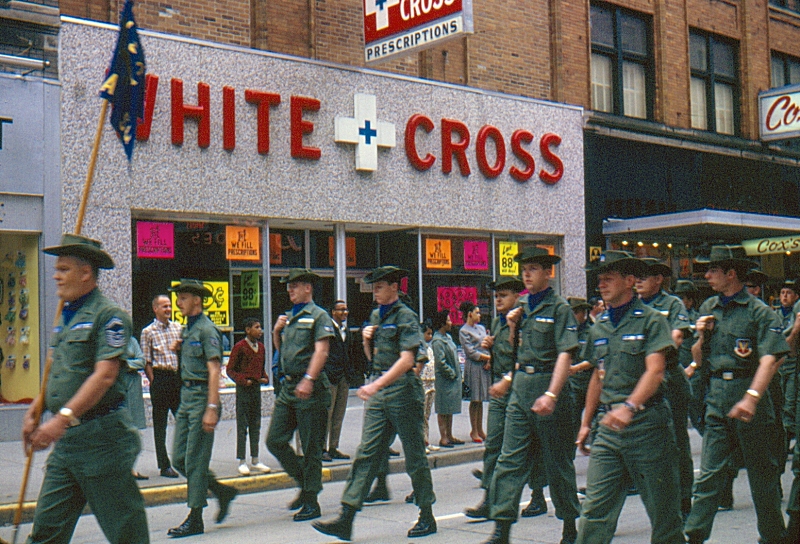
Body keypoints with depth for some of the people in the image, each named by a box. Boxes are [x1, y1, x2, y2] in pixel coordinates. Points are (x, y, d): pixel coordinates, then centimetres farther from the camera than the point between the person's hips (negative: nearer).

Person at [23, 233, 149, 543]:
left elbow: (105, 375, -22)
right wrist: (34, 411, 11)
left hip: (100, 436, -8)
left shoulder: (108, 316, -11)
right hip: (66, 438, 8)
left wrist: (63, 418, -29)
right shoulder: (67, 318, 17)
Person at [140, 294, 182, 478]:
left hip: (178, 377, 4)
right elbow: (146, 361, -3)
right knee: (160, 424, 3)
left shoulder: (178, 327, 12)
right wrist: (154, 382, -8)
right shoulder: (148, 331, -1)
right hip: (160, 378, -4)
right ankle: (164, 465, 9)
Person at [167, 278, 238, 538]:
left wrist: (212, 408, -23)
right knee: (179, 458, 9)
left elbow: (214, 370, -18)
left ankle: (195, 518, 4)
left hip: (202, 396, -9)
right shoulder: (186, 329, 16)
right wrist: (180, 348, 9)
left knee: (195, 460, -4)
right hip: (186, 395, 9)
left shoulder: (207, 330, -12)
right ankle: (222, 491, 23)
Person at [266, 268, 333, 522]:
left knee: (311, 447, -1)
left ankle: (311, 503, 7)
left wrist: (308, 380, -27)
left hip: (310, 389, -8)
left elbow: (321, 350, -16)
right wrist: (277, 331, 9)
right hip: (288, 387, 8)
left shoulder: (318, 316, -5)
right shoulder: (289, 317, 18)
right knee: (275, 440, 4)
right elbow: (280, 348, 28)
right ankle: (305, 483, 20)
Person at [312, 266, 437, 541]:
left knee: (414, 456, 4)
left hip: (403, 389, -7)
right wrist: (367, 340, 3)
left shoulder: (405, 317, -8)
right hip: (378, 394, 7)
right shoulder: (375, 316, 16)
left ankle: (427, 517, 17)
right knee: (366, 453, 0)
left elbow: (406, 360, -19)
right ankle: (346, 519, -4)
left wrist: (377, 385, -26)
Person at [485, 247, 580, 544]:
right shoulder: (521, 305, 12)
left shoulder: (559, 308, -8)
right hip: (520, 385, 6)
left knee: (557, 462, 6)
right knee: (509, 459, 0)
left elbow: (565, 354, -17)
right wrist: (512, 327, 2)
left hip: (548, 383, -6)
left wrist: (551, 394, -26)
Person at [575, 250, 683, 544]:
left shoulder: (651, 319, -4)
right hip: (608, 424, 5)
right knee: (595, 508, -2)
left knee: (662, 507, 5)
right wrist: (586, 423, 20)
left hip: (647, 423, -5)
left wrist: (630, 406, -29)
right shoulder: (599, 327, 15)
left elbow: (655, 371, -15)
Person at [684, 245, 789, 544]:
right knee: (708, 471, 0)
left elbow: (770, 359, -19)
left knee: (761, 470, 7)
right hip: (717, 394, 5)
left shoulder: (759, 312, -7)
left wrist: (751, 397, -32)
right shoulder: (708, 308, 12)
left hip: (748, 390, -4)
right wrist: (702, 337, -2)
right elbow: (698, 359, 18)